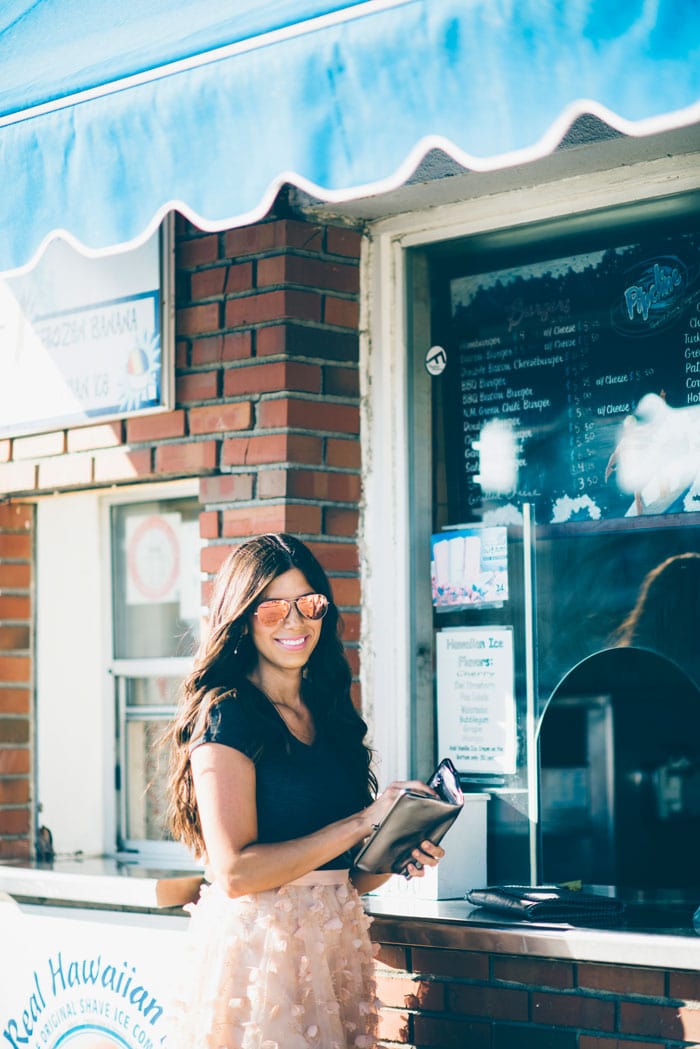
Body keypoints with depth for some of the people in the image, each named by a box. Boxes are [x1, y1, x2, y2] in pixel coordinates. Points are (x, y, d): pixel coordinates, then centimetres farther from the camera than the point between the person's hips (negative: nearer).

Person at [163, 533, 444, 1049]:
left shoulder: (328, 716, 13)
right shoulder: (228, 714, -9)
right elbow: (235, 872, -18)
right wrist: (363, 822, -16)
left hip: (335, 944, 7)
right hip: (257, 944, -7)